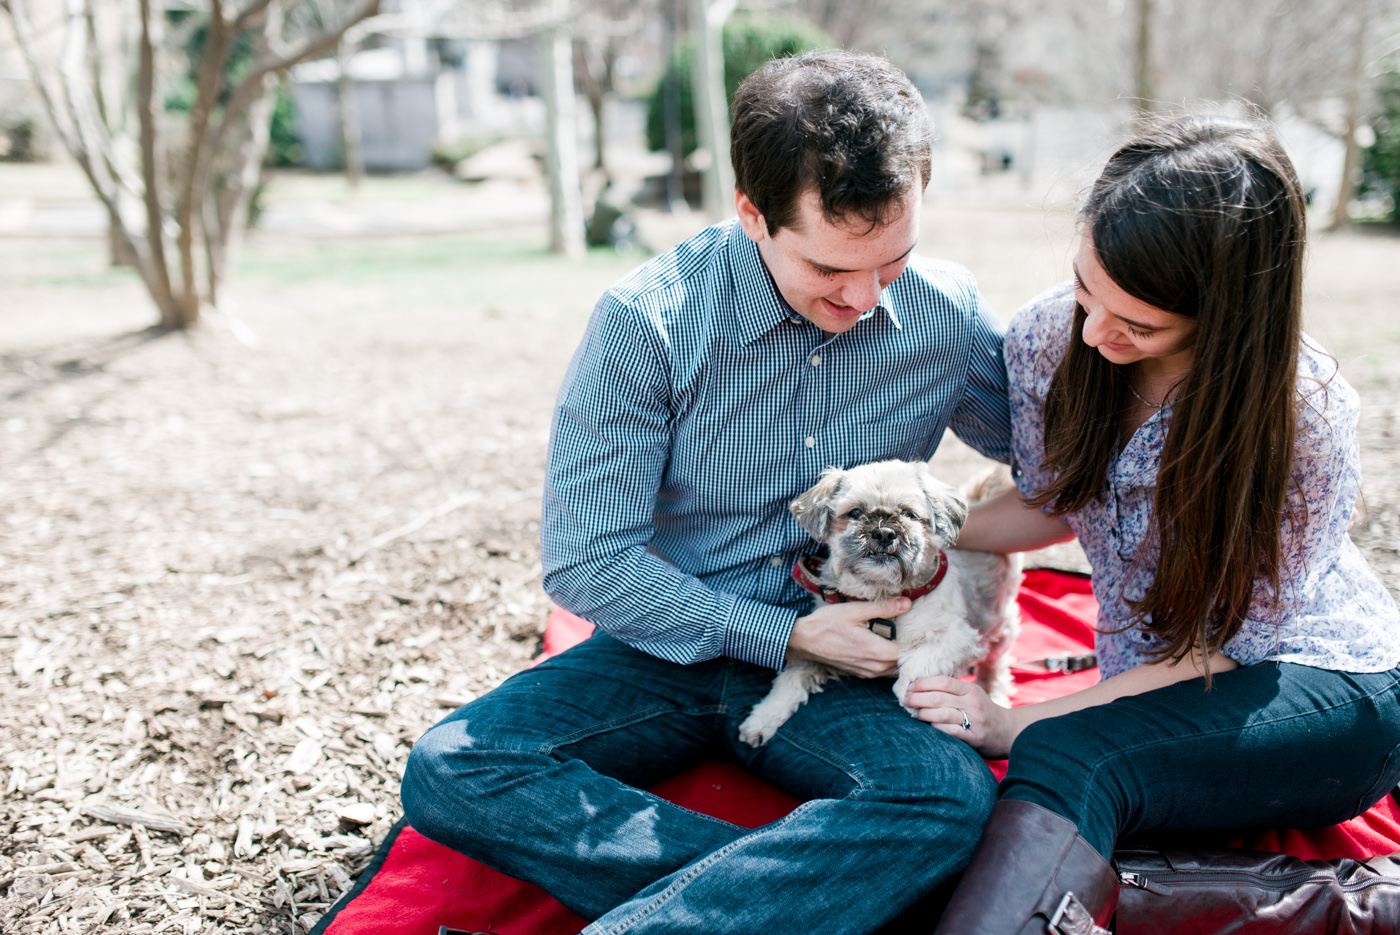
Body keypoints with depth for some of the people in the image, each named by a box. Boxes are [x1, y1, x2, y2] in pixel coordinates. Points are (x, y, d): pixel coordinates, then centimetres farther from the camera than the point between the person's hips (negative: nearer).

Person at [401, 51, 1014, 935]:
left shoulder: (948, 314, -5)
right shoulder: (646, 320, -15)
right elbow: (585, 563, -13)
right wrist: (786, 634, -15)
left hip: (841, 664, 1)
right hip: (669, 652, 0)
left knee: (953, 796, -31)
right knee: (448, 770, -23)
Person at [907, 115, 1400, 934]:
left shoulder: (1306, 416, -22)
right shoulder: (1048, 337, -9)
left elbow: (1226, 649, -16)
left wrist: (1015, 725, -21)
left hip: (1323, 690, -5)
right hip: (1157, 690, 5)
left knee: (1068, 759, -38)